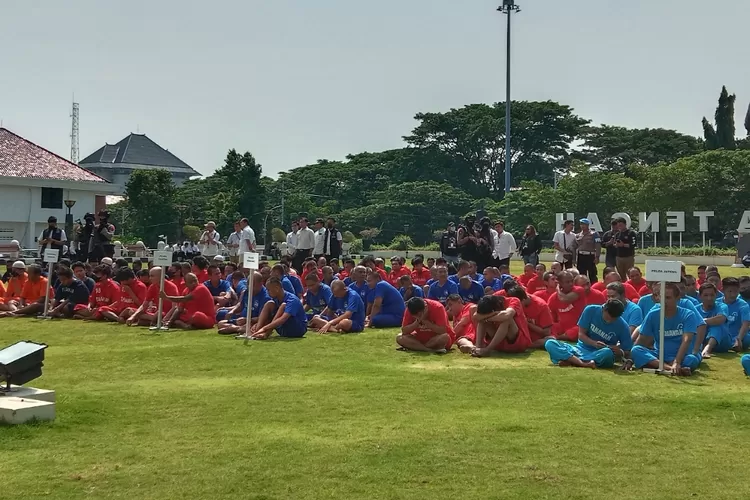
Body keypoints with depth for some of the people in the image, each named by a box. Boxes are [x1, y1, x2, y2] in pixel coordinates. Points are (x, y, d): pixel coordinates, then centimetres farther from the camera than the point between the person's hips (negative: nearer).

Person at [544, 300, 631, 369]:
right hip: (581, 349, 2)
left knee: (608, 353, -40)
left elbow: (627, 352, -4)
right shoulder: (591, 310, -7)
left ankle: (570, 360, -33)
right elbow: (581, 334, -4)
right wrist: (594, 343, -23)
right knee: (549, 343, -22)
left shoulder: (622, 326, -10)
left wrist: (620, 352, -27)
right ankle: (584, 363, -41)